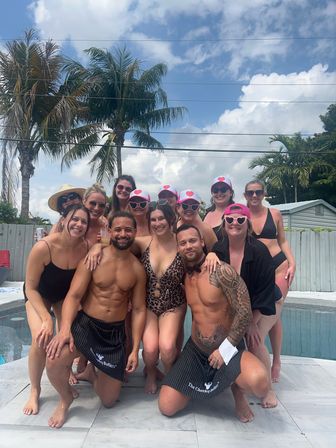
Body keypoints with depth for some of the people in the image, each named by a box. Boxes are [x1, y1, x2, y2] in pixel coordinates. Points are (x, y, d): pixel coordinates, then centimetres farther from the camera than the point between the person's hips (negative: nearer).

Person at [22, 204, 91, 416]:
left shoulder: (86, 247, -27)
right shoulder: (43, 247, -35)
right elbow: (31, 288, -24)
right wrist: (47, 319, -30)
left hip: (65, 295, 3)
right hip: (38, 294, -3)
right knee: (41, 340, -21)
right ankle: (35, 391, 5)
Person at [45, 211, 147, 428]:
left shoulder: (138, 269, -2)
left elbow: (139, 309, 1)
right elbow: (74, 296, -12)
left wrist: (135, 350, -3)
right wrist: (65, 329, -28)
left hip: (115, 332, 2)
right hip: (85, 324, -2)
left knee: (109, 400, 6)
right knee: (55, 360, -33)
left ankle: (93, 372, 41)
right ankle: (65, 400, 3)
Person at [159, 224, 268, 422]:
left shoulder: (221, 271, -18)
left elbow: (245, 312, -19)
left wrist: (226, 349, -18)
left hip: (227, 349, -5)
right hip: (195, 350, 6)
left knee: (258, 381, -36)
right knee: (167, 408, 0)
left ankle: (236, 385, 2)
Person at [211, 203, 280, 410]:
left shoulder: (259, 251, -28)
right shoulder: (218, 250, -18)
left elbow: (265, 292, -23)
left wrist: (252, 322, -21)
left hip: (267, 303, -4)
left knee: (255, 341, -18)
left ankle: (269, 389, 5)